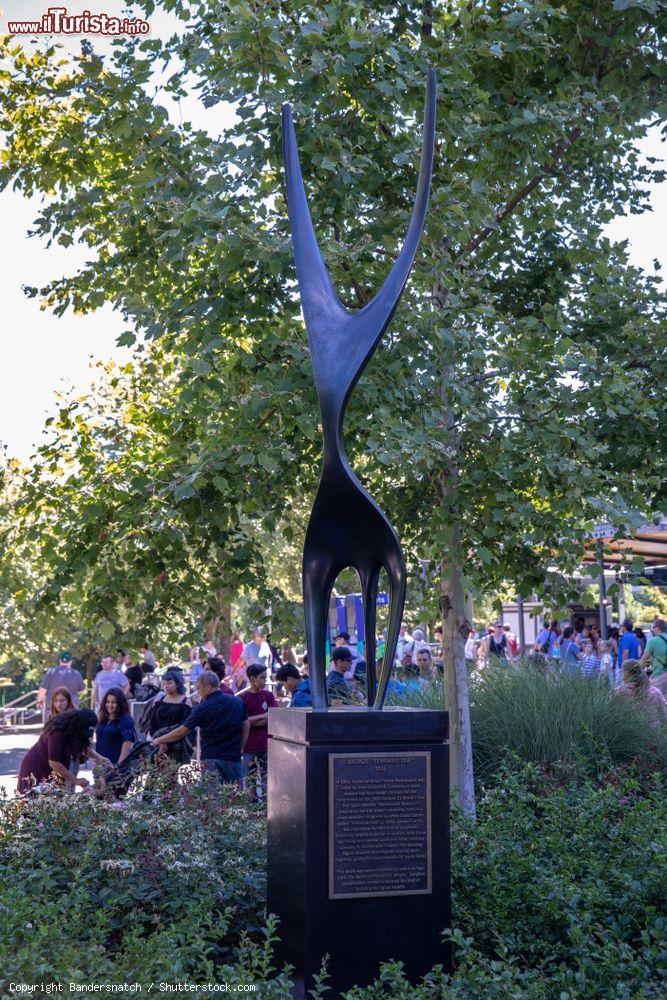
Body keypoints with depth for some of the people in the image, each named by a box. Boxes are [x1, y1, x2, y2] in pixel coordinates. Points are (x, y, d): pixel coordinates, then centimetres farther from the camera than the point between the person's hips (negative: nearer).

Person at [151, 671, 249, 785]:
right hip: (234, 759, 4)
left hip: (212, 759, -4)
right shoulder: (238, 702, 6)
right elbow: (246, 727, 13)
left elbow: (182, 731, -4)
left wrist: (159, 740, 9)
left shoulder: (203, 708, -7)